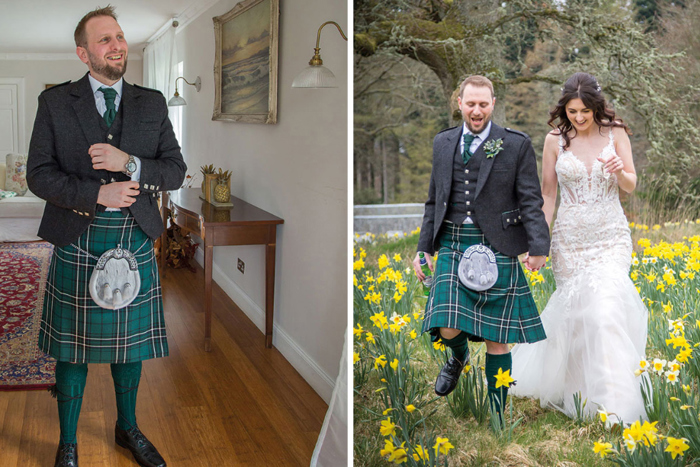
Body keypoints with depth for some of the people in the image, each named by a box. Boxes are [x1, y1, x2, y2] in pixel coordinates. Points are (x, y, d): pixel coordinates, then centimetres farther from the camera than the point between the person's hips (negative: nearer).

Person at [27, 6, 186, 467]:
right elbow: (38, 174, -4)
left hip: (136, 242, 2)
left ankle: (128, 428, 35)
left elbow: (176, 170, 2)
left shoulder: (152, 103, 6)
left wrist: (130, 164, -16)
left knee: (131, 342, 14)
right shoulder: (55, 101, 0)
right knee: (73, 346, 7)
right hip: (78, 241, -2)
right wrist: (97, 194, -17)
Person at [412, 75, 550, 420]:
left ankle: (496, 414, 18)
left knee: (497, 338, 2)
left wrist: (538, 246, -13)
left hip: (495, 249, -2)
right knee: (447, 328, -11)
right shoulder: (443, 142, 14)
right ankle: (459, 357, 27)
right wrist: (424, 247, 15)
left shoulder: (516, 144, 2)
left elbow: (530, 200, -1)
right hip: (453, 245, 3)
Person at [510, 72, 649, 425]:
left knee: (606, 310, -14)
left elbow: (631, 186, 3)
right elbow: (547, 194, 5)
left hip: (611, 236, 0)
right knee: (574, 310, 2)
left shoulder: (615, 133, 1)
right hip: (570, 237, 1)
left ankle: (615, 405, -5)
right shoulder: (555, 140, 1)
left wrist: (620, 171, -20)